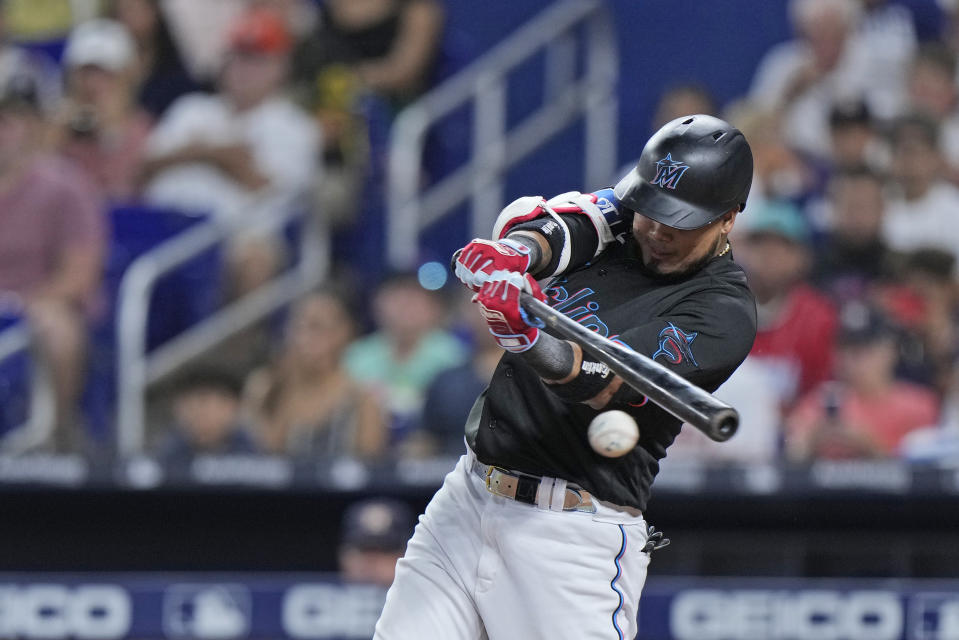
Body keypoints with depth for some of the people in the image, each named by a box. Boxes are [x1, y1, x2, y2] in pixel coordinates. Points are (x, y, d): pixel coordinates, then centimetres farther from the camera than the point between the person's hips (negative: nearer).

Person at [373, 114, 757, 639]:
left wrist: (530, 338, -43)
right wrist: (517, 250, -34)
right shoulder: (617, 219, 9)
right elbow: (542, 223, -10)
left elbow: (604, 383, -24)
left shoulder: (724, 310, -11)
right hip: (467, 495, 6)